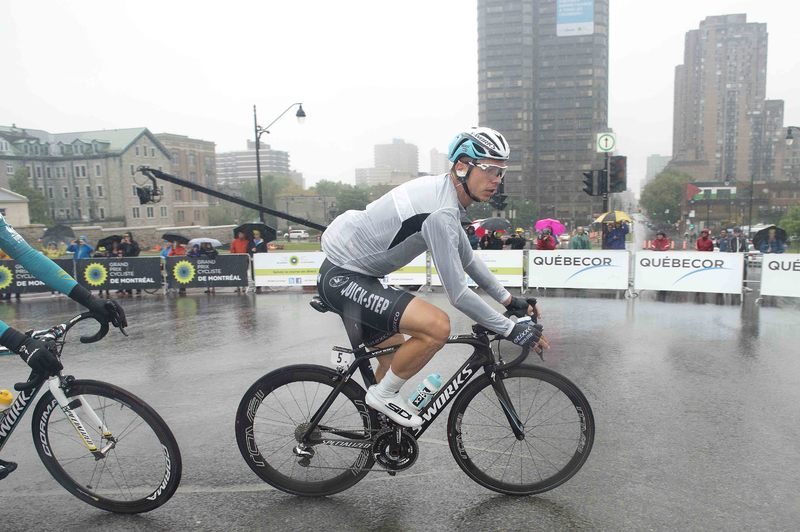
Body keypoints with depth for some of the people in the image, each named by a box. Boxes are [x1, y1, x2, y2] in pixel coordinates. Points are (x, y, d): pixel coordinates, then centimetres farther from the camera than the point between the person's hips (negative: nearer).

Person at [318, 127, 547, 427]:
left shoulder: (444, 195, 6)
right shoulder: (442, 212, -26)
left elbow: (467, 259, 17)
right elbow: (457, 293, -26)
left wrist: (509, 300, 16)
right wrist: (511, 330, -17)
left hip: (354, 272, 10)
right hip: (343, 278, -10)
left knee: (397, 363, 19)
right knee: (437, 326, -24)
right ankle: (384, 394, -1)